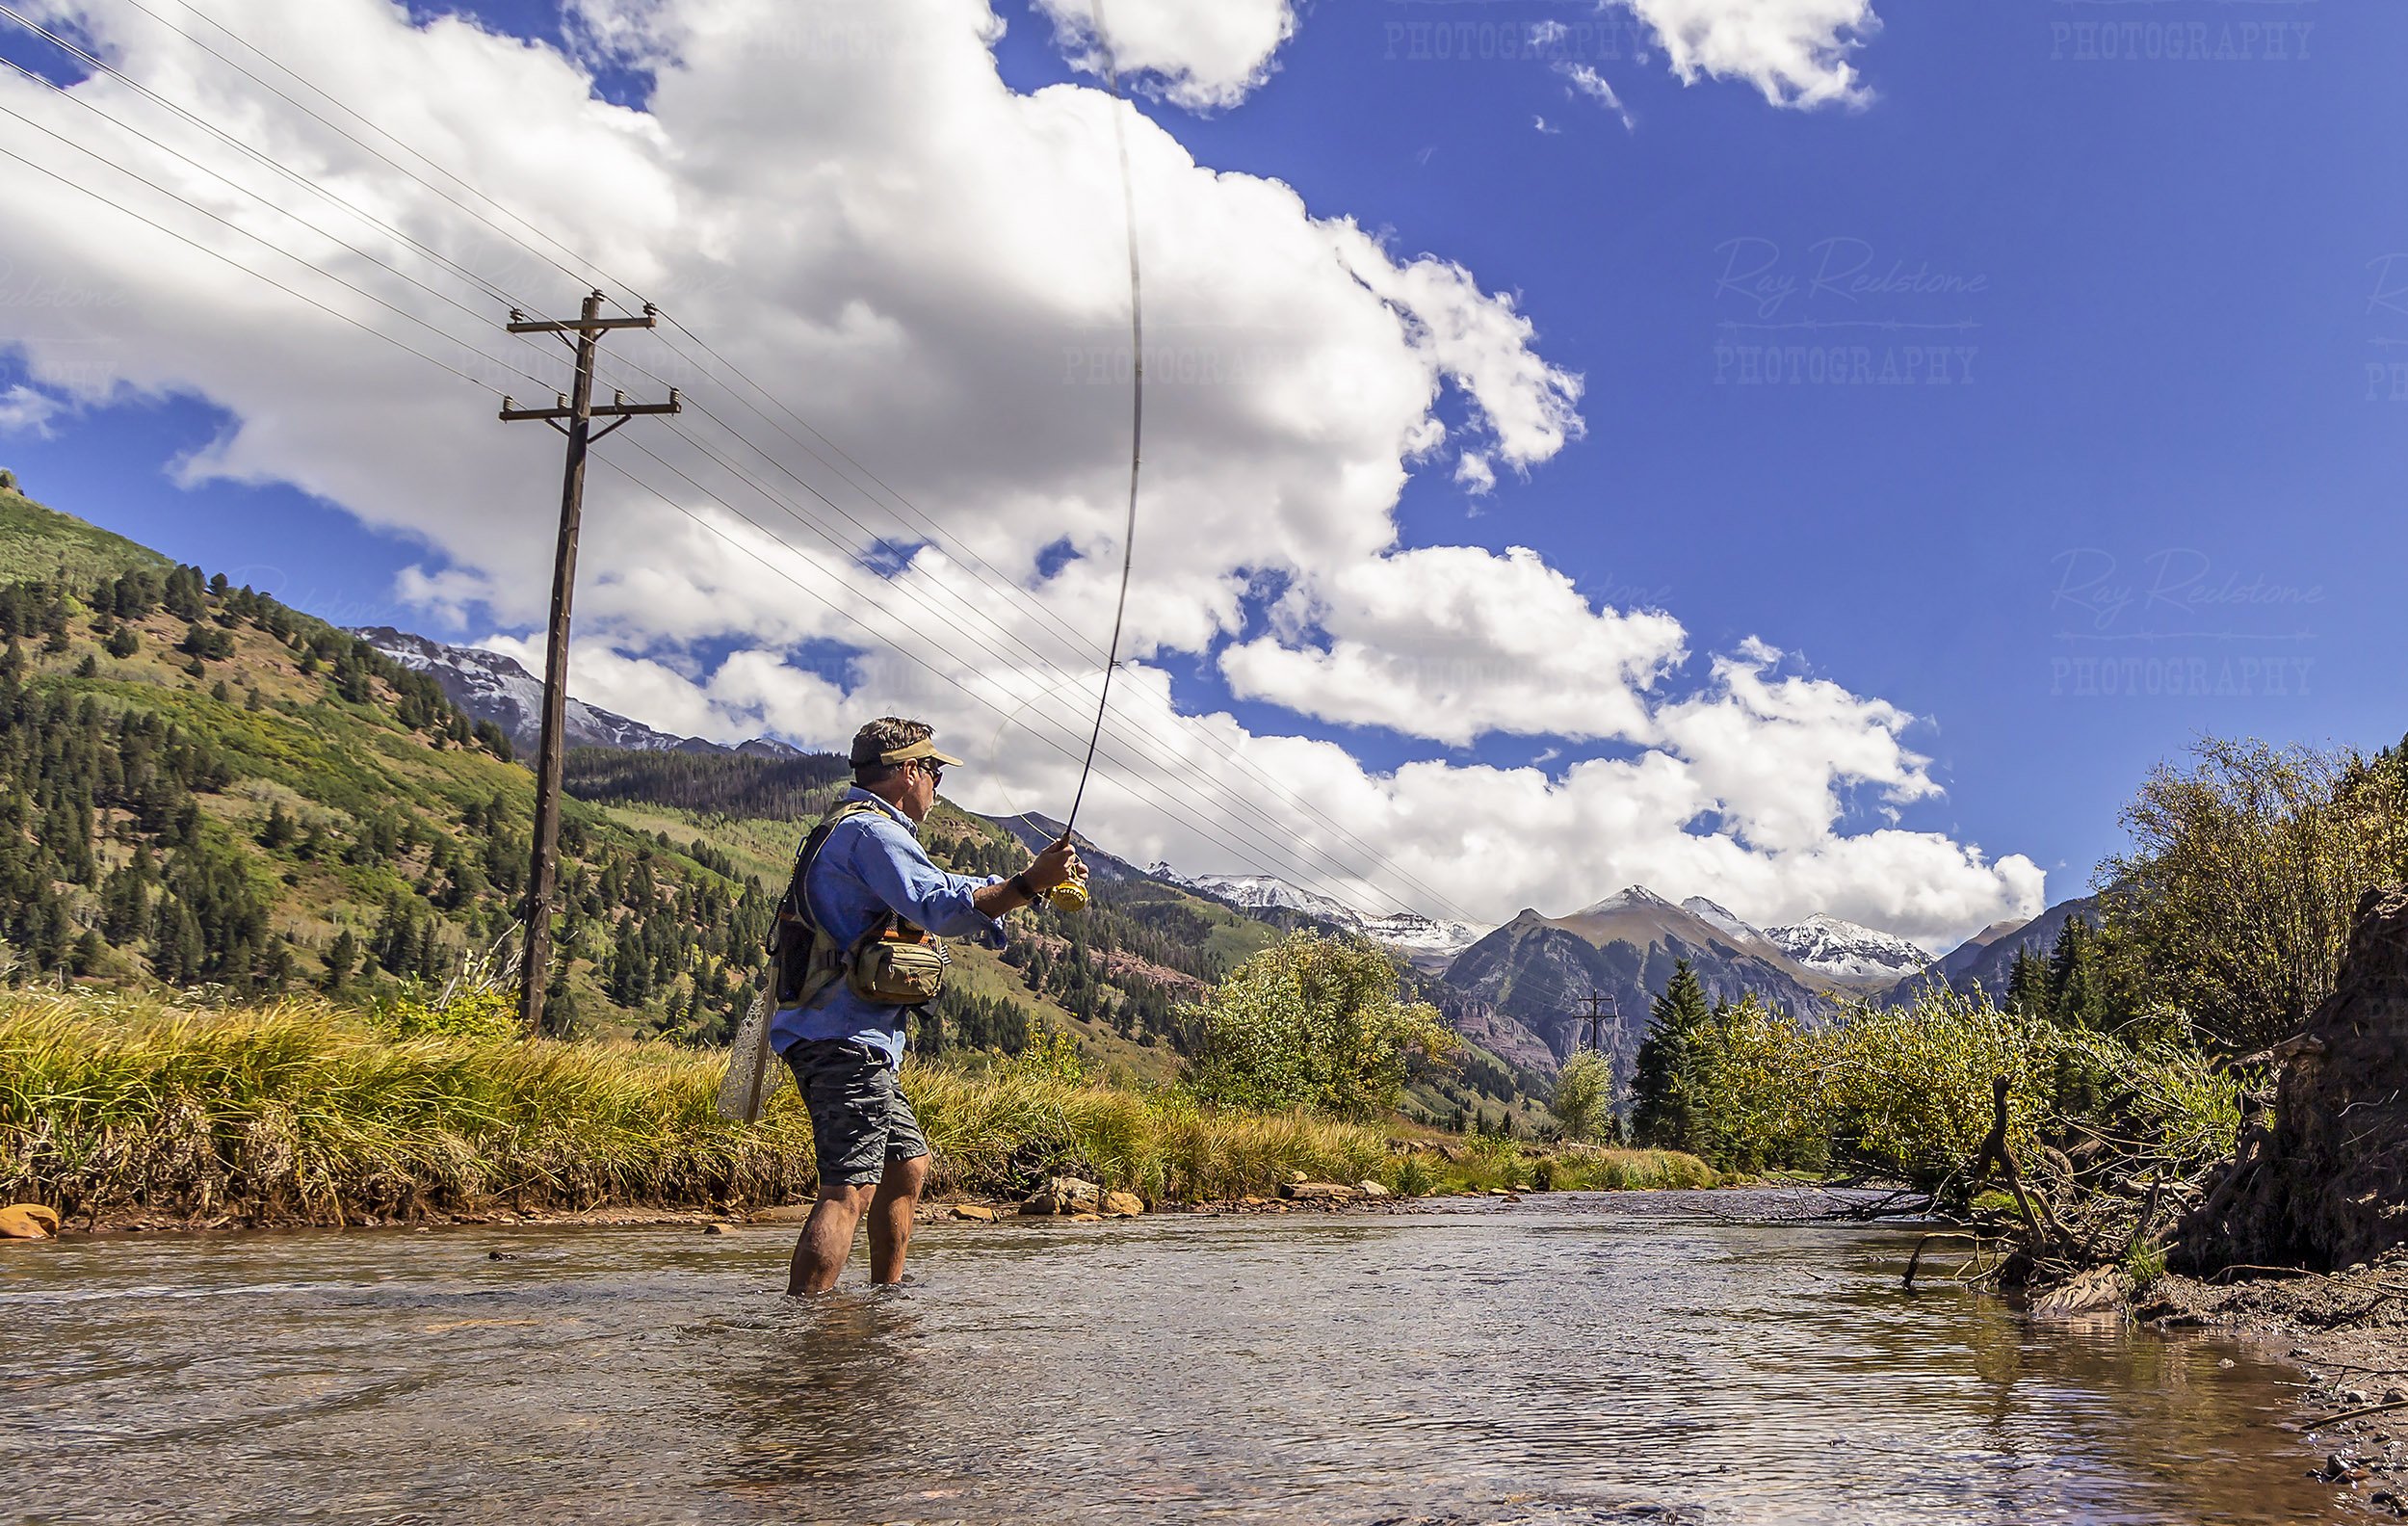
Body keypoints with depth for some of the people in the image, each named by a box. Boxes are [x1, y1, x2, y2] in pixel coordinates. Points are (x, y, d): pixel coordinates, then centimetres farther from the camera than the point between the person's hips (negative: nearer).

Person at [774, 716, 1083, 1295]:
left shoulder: (856, 831, 24)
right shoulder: (870, 832, -12)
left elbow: (938, 891, 31)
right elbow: (943, 909, -25)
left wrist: (1037, 880, 29)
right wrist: (1029, 883, -25)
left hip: (853, 1040, 11)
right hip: (845, 1038, -11)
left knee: (907, 1166, 19)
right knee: (849, 1190, -16)